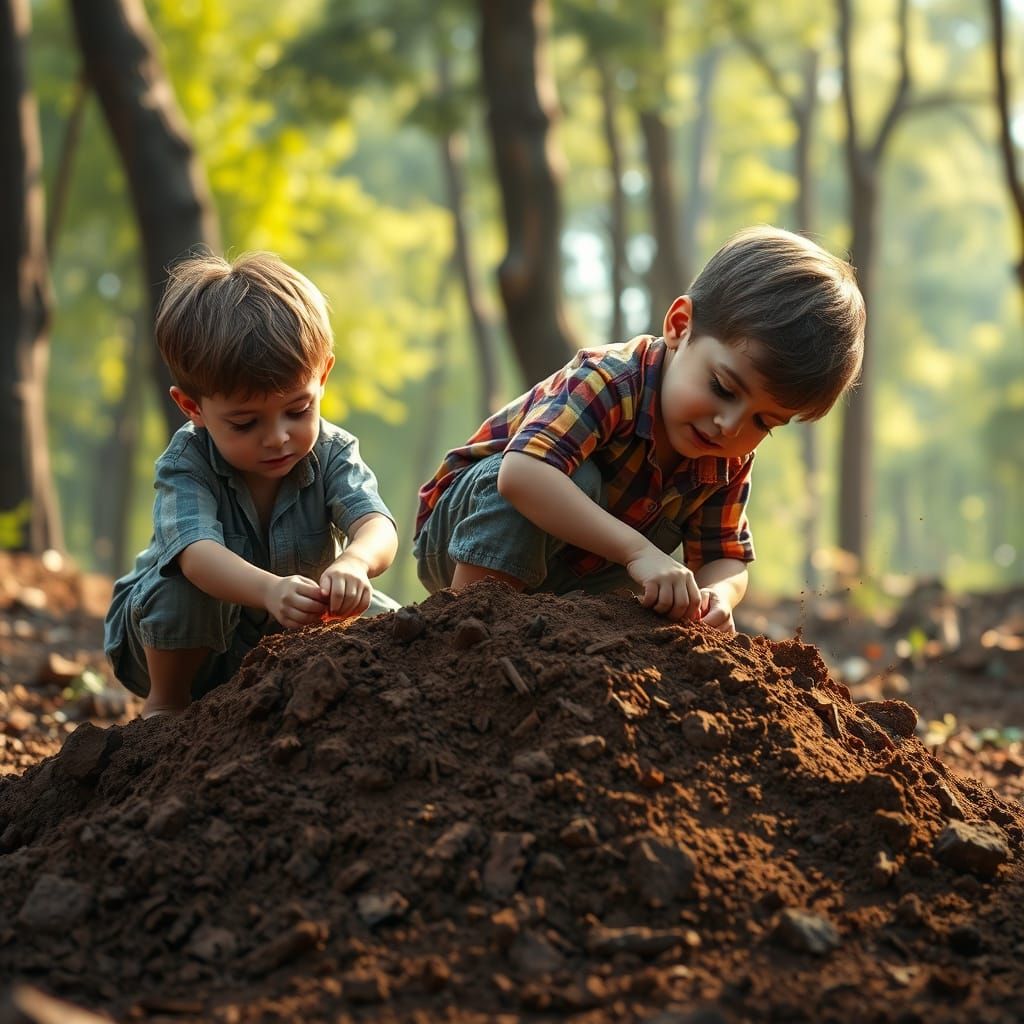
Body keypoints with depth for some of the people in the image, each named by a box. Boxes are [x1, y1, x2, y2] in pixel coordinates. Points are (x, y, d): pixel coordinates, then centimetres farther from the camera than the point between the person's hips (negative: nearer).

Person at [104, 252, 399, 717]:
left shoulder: (331, 453, -17)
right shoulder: (186, 463, -26)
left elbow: (377, 525, -35)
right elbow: (197, 551, -44)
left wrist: (353, 562, -61)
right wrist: (268, 589, -66)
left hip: (289, 640, 4)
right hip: (181, 643, -4)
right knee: (190, 585, -34)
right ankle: (165, 701, -8)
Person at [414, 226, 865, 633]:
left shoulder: (730, 461, -9)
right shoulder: (607, 381, -32)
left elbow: (725, 557, -6)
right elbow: (522, 473, -48)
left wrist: (717, 595, -32)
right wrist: (638, 551, -52)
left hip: (563, 576, 8)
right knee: (580, 477, -31)